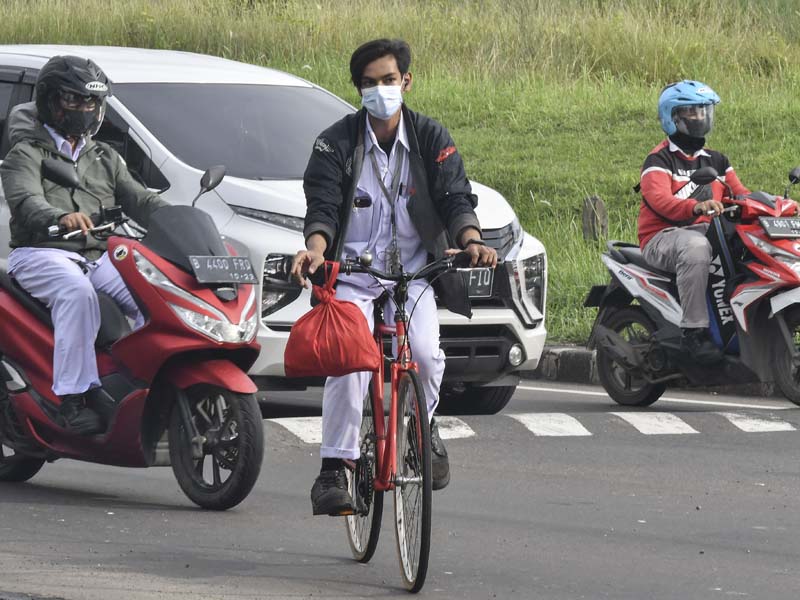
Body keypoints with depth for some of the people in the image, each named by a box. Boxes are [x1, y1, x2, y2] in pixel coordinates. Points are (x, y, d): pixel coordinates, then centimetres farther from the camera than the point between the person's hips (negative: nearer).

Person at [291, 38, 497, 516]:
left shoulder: (431, 139, 4)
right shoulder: (337, 143, 1)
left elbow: (455, 198, -6)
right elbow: (323, 206, -10)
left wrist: (472, 241, -28)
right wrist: (316, 248, -33)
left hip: (413, 274, 1)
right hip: (352, 274, -1)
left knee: (425, 354, -23)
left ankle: (424, 426, 9)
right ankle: (334, 469, -17)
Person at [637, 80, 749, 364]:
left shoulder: (716, 160, 22)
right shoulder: (659, 160, -2)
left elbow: (740, 194, 14)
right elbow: (659, 199, -20)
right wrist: (696, 207, -40)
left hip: (705, 231, 6)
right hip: (663, 237, -6)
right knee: (696, 247, -41)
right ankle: (694, 331, -40)